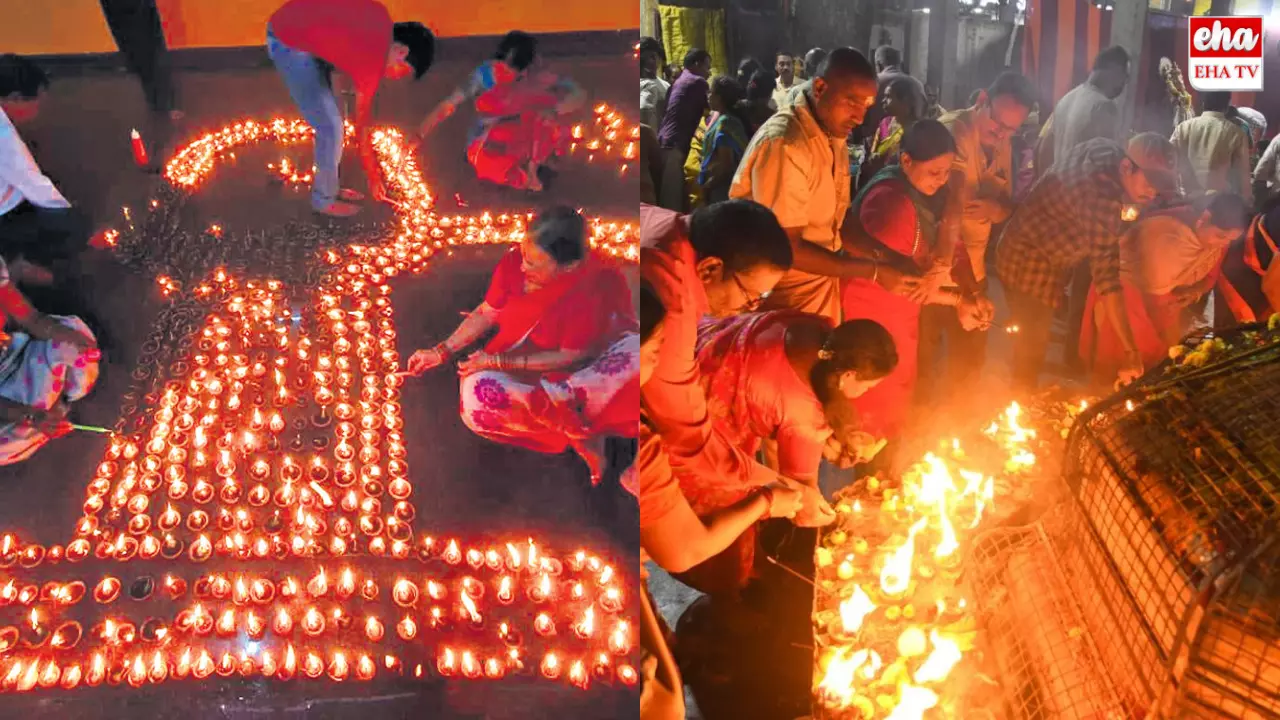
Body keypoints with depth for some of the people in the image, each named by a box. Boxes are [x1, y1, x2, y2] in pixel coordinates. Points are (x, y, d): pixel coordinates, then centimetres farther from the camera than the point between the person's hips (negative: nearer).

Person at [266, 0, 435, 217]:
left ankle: (329, 188, 31)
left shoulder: (382, 17, -2)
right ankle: (324, 198, 17)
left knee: (330, 121, 17)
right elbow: (361, 131, -7)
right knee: (331, 127, -1)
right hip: (289, 45, -9)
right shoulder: (372, 66, -19)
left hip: (293, 25, 9)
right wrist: (374, 179, 5)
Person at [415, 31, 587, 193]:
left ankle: (533, 167, -9)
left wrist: (554, 110, -40)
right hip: (489, 146, -1)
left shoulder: (538, 79, -15)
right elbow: (449, 105, -16)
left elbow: (579, 95, -21)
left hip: (524, 144, 2)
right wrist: (419, 137, -19)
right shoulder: (486, 74, -18)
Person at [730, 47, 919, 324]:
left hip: (821, 287, 8)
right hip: (786, 295, -8)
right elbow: (788, 249, -25)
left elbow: (837, 219, 8)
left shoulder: (834, 136, 5)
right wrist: (874, 271, -21)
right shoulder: (784, 144, -24)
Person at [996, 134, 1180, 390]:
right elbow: (1107, 278, -35)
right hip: (1031, 267, -10)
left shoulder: (1106, 148, -6)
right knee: (1031, 352, 2)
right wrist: (1131, 351, -35)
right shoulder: (1102, 200, -33)